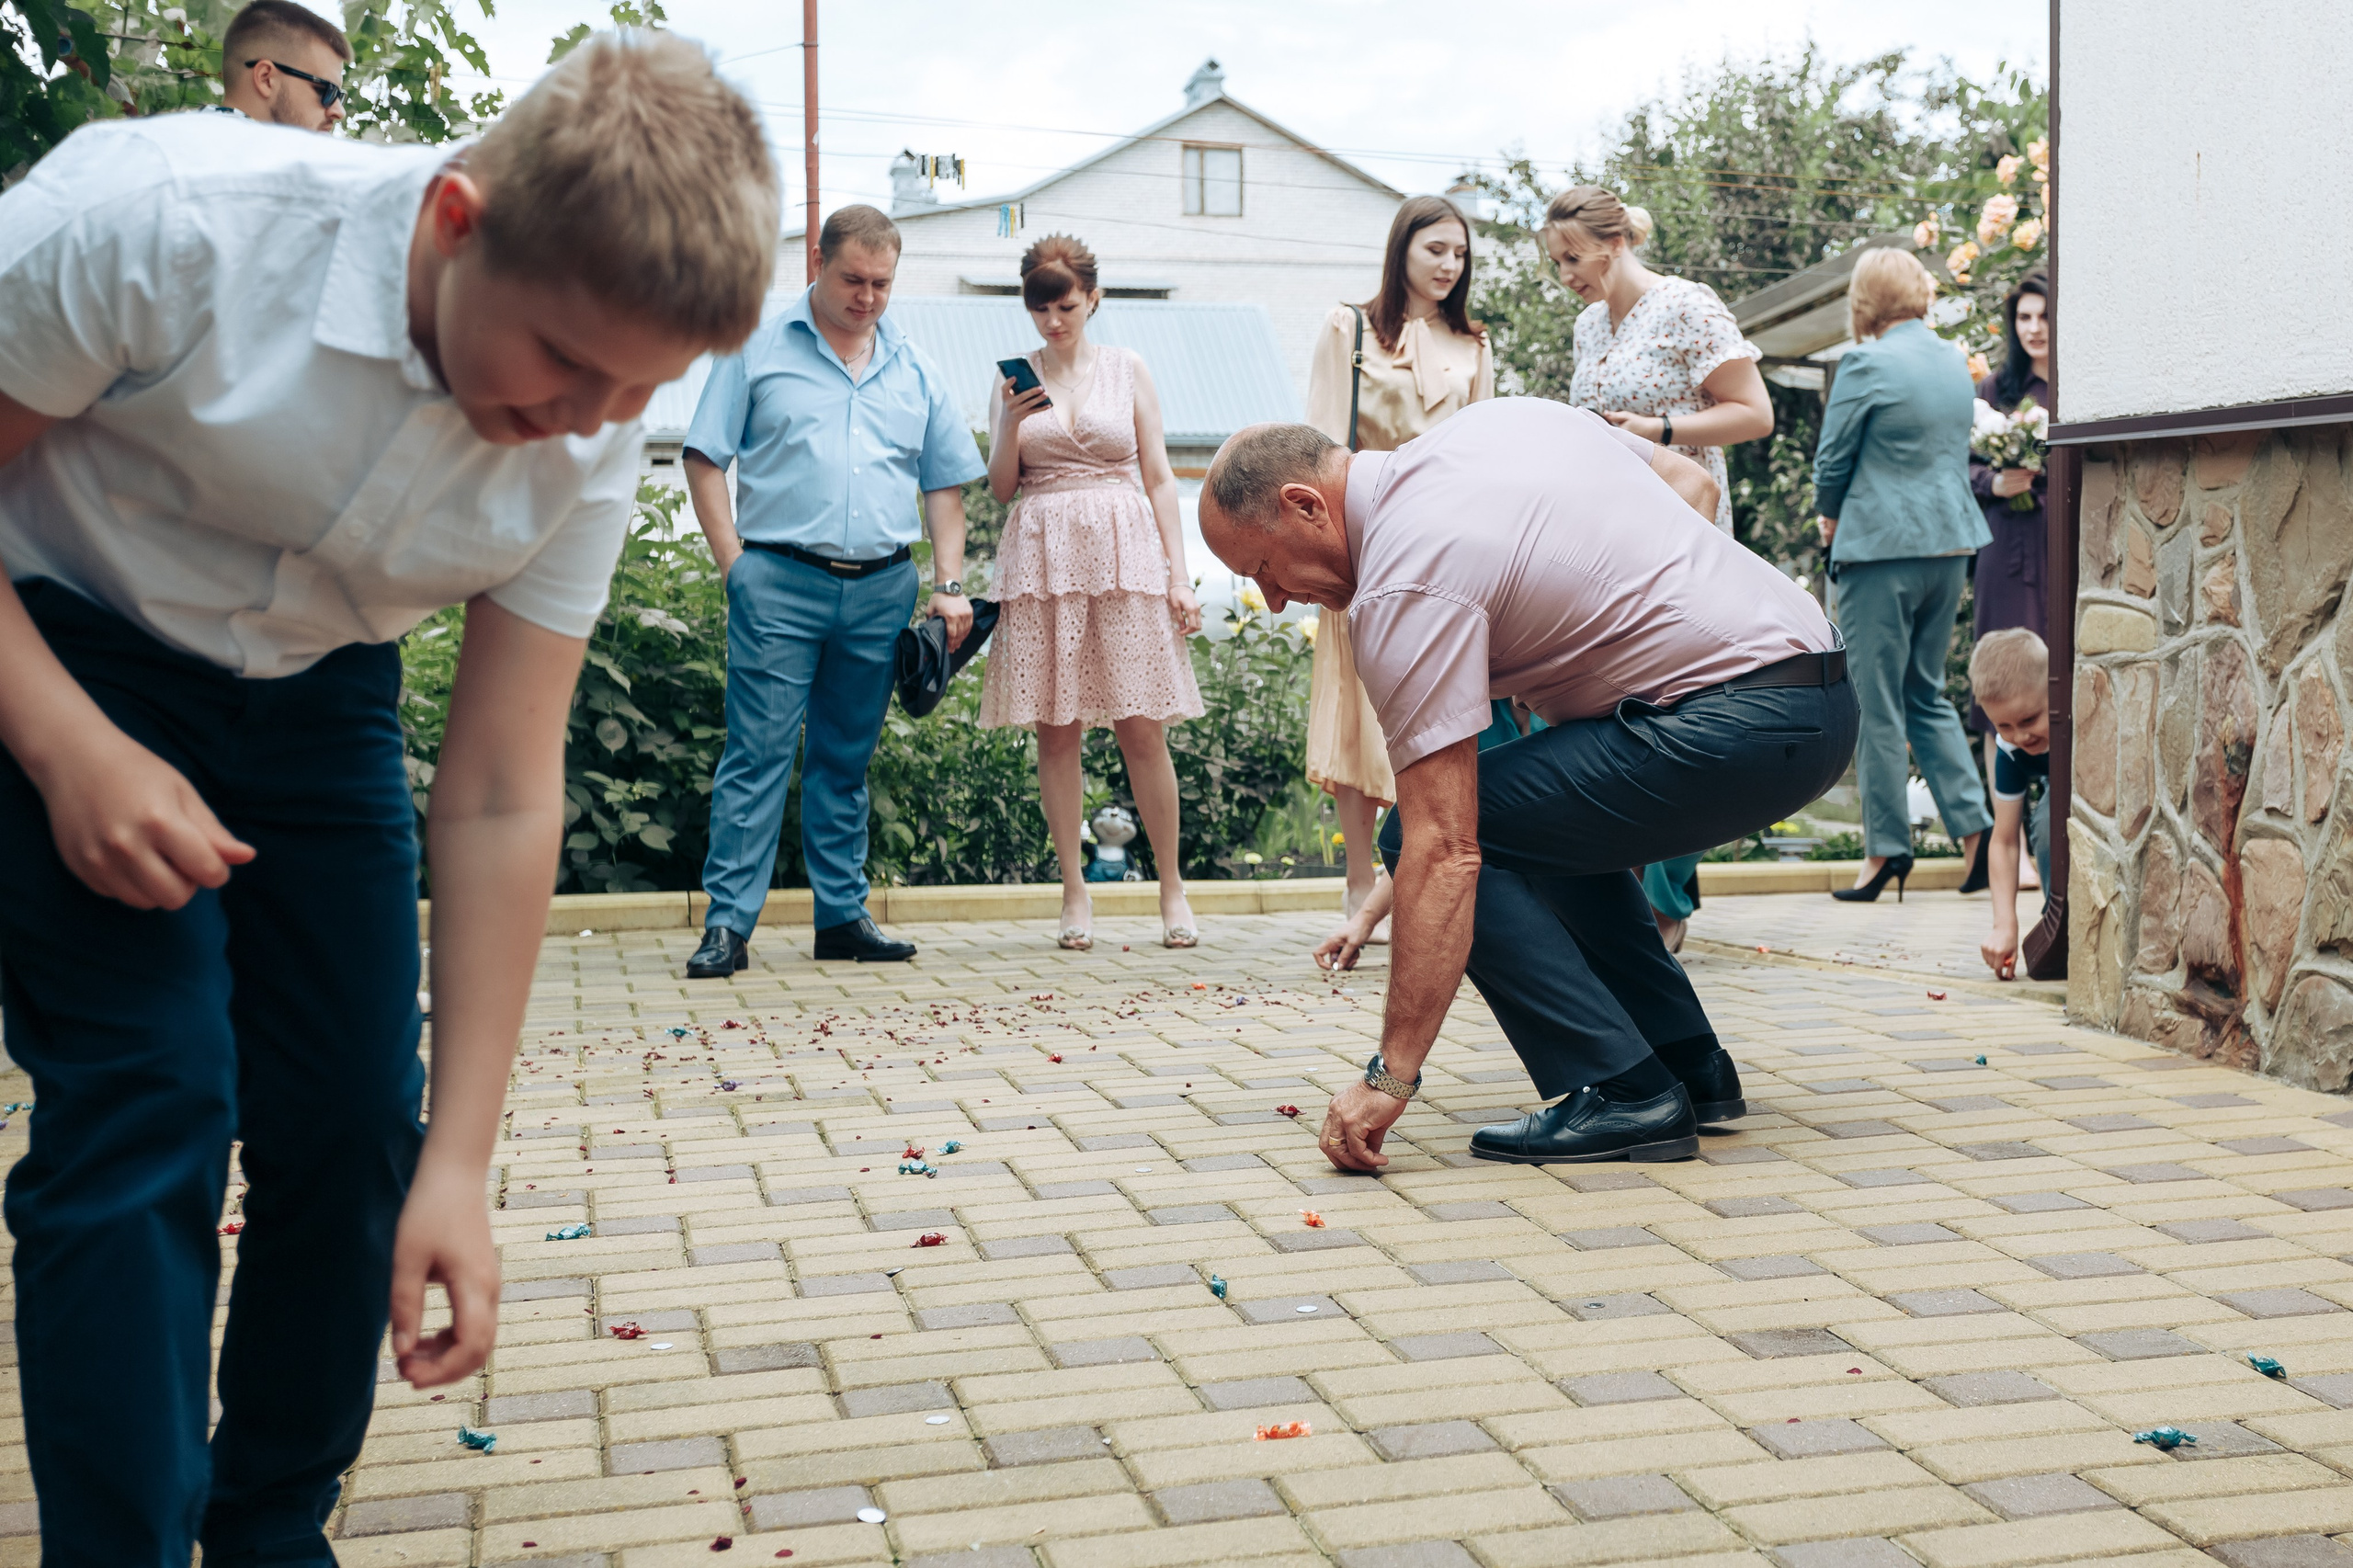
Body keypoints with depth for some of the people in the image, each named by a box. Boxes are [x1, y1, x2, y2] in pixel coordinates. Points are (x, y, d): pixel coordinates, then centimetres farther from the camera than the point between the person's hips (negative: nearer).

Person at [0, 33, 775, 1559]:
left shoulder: (589, 449, -18)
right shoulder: (157, 218, -32)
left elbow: (500, 801, -15)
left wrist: (457, 1170, -16)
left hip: (317, 694, 4)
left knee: (355, 1127, -1)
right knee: (150, 1101, -17)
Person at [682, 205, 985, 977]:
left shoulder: (915, 370, 14)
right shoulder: (758, 350, 4)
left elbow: (945, 482, 16)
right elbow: (705, 460, 3)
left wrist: (949, 585, 6)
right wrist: (735, 563, -6)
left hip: (882, 588, 4)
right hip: (780, 582, -3)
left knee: (847, 760, 10)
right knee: (758, 752, -7)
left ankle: (843, 914, 17)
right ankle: (728, 921, -5)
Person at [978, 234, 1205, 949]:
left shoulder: (1128, 369, 8)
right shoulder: (1015, 376, 9)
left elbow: (1159, 476, 7)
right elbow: (1001, 487, 8)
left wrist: (1178, 574, 0)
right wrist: (1010, 423, -10)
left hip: (1125, 550, -1)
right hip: (1042, 555, 1)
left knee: (1142, 726, -3)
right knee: (1055, 728, 0)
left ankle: (1172, 886, 9)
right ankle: (1075, 893, 8)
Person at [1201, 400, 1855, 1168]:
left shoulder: (1405, 585, -14)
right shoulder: (1500, 415, 11)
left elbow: (1444, 852, -19)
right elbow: (1692, 481, 22)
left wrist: (1389, 1078, -16)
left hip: (1739, 720, -10)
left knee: (1442, 832, -7)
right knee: (1553, 826, 26)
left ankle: (1622, 1095, -8)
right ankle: (1691, 1069, 23)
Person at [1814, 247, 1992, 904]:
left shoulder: (1865, 365, -12)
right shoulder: (1955, 362, 11)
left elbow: (1832, 462, -6)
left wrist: (1831, 521, 14)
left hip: (1881, 549, -7)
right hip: (1951, 542, 7)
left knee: (1878, 703, 1)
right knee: (1928, 693, 16)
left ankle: (1887, 849, 4)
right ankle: (1974, 827, 9)